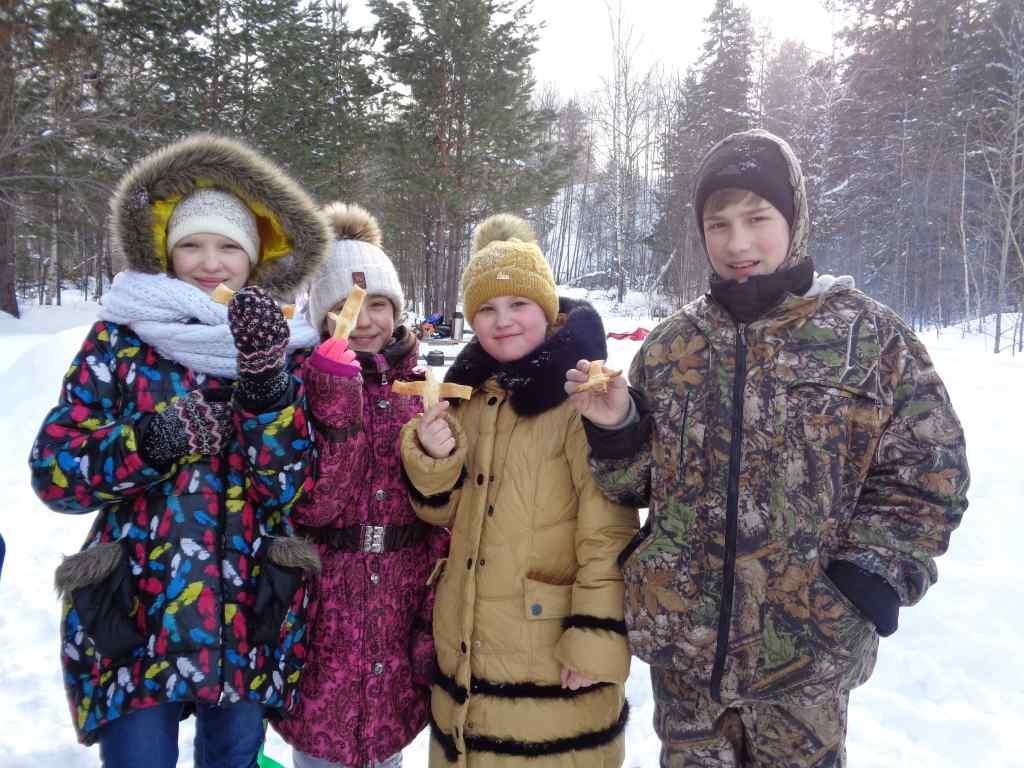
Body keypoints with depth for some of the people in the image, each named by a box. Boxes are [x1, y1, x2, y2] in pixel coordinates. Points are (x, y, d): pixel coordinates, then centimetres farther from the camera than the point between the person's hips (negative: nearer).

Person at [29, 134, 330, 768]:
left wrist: (265, 381, -22)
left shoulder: (285, 348, 0)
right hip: (133, 618, -1)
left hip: (251, 623, 2)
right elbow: (54, 473, -4)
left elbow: (285, 487, -8)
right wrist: (152, 439, -21)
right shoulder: (120, 337, -2)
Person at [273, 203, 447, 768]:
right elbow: (311, 505, -16)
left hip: (402, 620, 2)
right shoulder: (305, 387, -4)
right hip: (323, 621, -2)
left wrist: (435, 623, -1)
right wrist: (337, 400, -23)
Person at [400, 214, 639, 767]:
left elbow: (609, 531, -16)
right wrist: (432, 459, -8)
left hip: (553, 652, -6)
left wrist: (596, 637, -18)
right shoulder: (469, 390, 7)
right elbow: (445, 510, 11)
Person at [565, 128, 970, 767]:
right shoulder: (671, 345, 2)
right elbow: (639, 480, 8)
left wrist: (868, 579, -13)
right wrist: (614, 429, -11)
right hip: (679, 639, 3)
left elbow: (926, 476, -3)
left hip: (807, 646, -2)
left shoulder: (869, 335, -7)